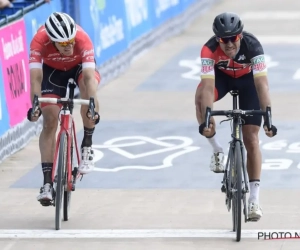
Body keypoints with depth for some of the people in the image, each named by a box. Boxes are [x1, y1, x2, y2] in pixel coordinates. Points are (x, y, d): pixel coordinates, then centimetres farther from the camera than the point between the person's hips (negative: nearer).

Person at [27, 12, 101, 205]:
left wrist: (92, 104, -59)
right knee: (50, 121, -11)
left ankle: (87, 146, -15)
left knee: (88, 88, -35)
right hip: (53, 69, 1)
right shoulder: (39, 41, -37)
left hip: (80, 65, -1)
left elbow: (89, 76, -46)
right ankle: (47, 182, -8)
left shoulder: (82, 39, -39)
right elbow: (35, 76, -42)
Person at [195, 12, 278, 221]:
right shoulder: (209, 49, -34)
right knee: (201, 96, -35)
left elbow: (262, 84, -42)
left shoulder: (252, 45, -36)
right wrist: (206, 119, -54)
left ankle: (254, 199, -3)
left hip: (247, 79, -1)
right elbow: (208, 86, -42)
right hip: (221, 76, 1)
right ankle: (217, 150, -16)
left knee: (251, 138, -8)